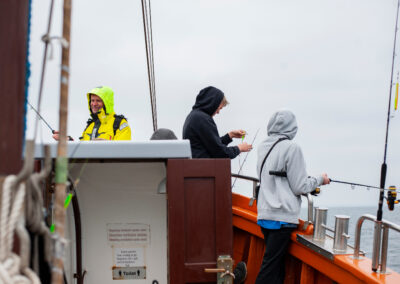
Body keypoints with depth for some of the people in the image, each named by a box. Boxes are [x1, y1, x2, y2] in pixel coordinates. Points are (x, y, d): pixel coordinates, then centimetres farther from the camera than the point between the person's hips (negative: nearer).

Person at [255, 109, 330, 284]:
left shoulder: (263, 147, 11)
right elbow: (299, 187, -9)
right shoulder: (291, 148, -10)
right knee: (270, 267, -6)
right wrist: (319, 180, 8)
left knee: (275, 264, 12)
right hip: (282, 216, -7)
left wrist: (307, 179, 22)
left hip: (264, 214, 7)